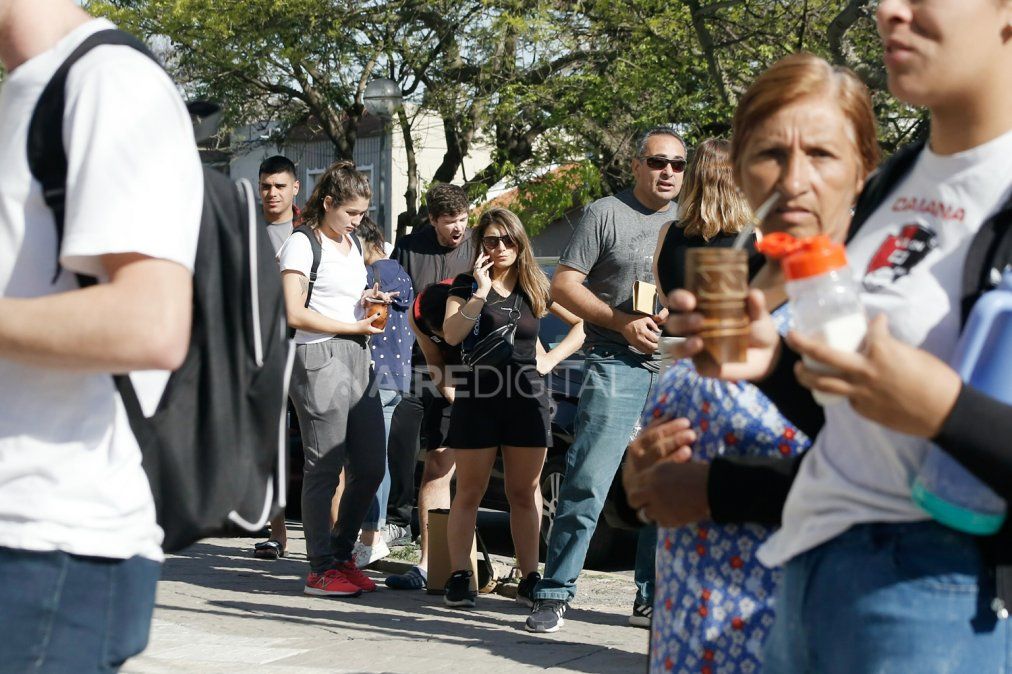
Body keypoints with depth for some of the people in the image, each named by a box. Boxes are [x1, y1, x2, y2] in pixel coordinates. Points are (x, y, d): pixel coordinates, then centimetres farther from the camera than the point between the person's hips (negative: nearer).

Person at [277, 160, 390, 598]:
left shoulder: (352, 243, 20)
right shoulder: (302, 246, -6)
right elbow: (295, 314, -13)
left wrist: (368, 300, 10)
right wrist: (352, 326, -10)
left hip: (357, 359, 8)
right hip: (319, 360, -8)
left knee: (370, 467, 7)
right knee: (324, 468, -5)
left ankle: (342, 555, 21)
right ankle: (321, 570, 1)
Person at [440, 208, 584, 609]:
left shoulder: (537, 288, 9)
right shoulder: (467, 285, 4)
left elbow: (583, 324, 14)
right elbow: (451, 335, -11)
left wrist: (551, 360, 2)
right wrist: (481, 291, -16)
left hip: (527, 397, 2)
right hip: (477, 397, -1)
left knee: (525, 493, 5)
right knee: (469, 492, 1)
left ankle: (530, 578, 8)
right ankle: (459, 578, 3)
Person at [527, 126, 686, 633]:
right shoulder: (606, 214, 2)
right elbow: (563, 286, -3)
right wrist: (623, 323, -13)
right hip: (617, 364, -5)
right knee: (586, 485, -11)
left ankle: (654, 598, 15)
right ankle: (554, 595, -5)